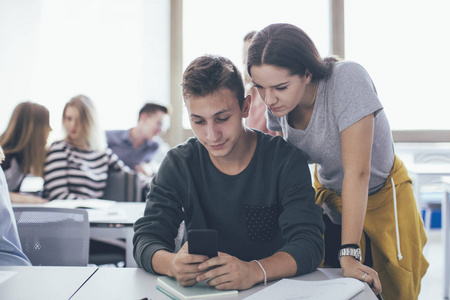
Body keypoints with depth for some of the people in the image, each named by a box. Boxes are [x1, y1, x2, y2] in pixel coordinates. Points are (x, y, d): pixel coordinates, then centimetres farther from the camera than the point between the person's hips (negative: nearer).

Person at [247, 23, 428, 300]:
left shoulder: (347, 79, -35)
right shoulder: (277, 103, -19)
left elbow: (357, 172, -36)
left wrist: (349, 253, -37)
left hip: (382, 195, -4)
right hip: (328, 193, 4)